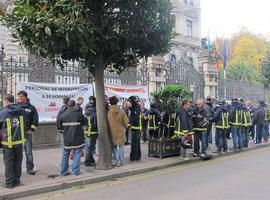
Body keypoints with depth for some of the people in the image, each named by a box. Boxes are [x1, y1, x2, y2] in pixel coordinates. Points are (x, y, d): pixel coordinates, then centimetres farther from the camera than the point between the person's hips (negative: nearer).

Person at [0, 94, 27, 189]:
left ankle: (9, 183, 13)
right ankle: (17, 180, 23)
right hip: (19, 141, 4)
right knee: (18, 162, 14)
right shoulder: (22, 111, 0)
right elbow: (25, 125, 7)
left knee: (8, 163, 7)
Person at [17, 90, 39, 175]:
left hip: (27, 133, 0)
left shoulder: (31, 108, 3)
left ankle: (30, 168, 14)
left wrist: (32, 129, -1)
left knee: (29, 152, 5)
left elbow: (35, 120, 4)